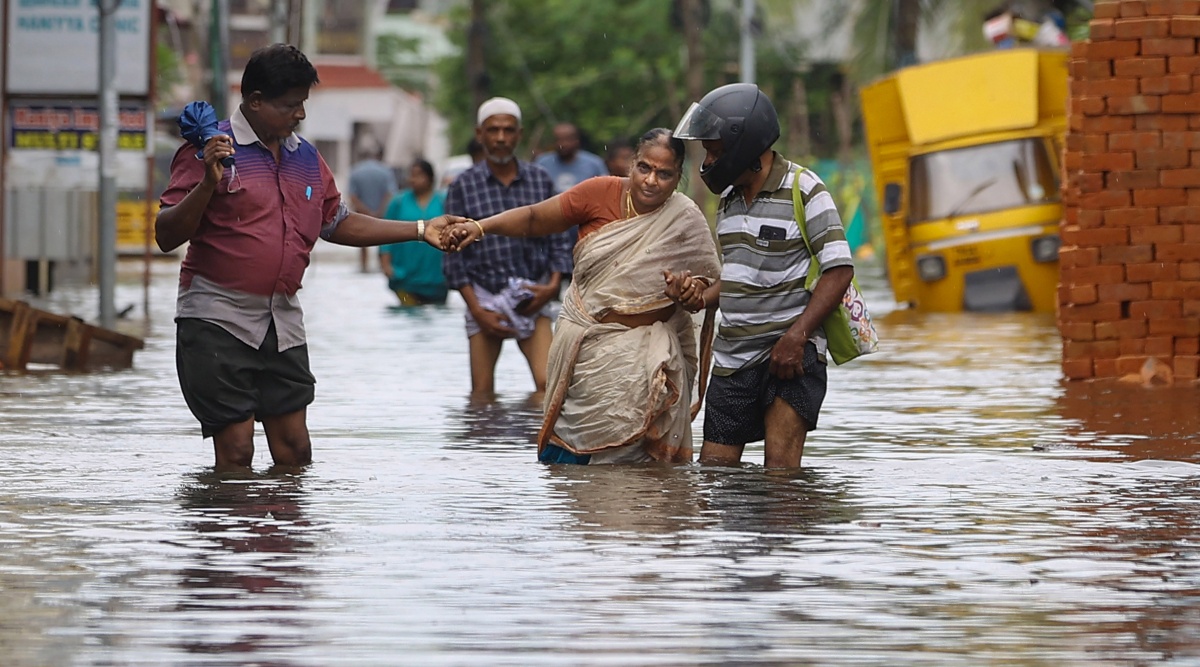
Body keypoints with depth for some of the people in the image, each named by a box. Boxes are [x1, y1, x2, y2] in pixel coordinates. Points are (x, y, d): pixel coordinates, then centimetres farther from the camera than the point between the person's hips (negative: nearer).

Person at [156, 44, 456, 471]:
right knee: (236, 451, -8)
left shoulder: (306, 159, 13)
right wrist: (207, 184, -27)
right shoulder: (211, 152, -8)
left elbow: (338, 223, 25)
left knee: (294, 449, 3)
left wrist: (421, 231, 19)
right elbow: (167, 236, -12)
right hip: (217, 321, -6)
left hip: (283, 321, 6)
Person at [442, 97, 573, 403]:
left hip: (532, 298, 1)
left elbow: (558, 240, 11)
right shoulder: (464, 186, 2)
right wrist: (477, 309, -6)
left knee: (548, 384, -14)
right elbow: (453, 254, 1)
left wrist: (553, 285, -5)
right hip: (484, 299, -1)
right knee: (482, 394, -1)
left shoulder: (540, 180, 7)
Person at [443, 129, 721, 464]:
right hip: (581, 342, 2)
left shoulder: (686, 220, -4)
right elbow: (534, 218, 3)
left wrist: (688, 291, -21)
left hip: (638, 351, -2)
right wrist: (480, 227, -10)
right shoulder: (600, 194, -3)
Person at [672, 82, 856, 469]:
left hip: (791, 351, -7)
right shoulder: (729, 198, 15)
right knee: (714, 468, 3)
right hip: (732, 357, 7)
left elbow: (839, 271, -13)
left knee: (780, 466, -15)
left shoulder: (803, 191, -8)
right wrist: (701, 296, 1)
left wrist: (796, 336, -22)